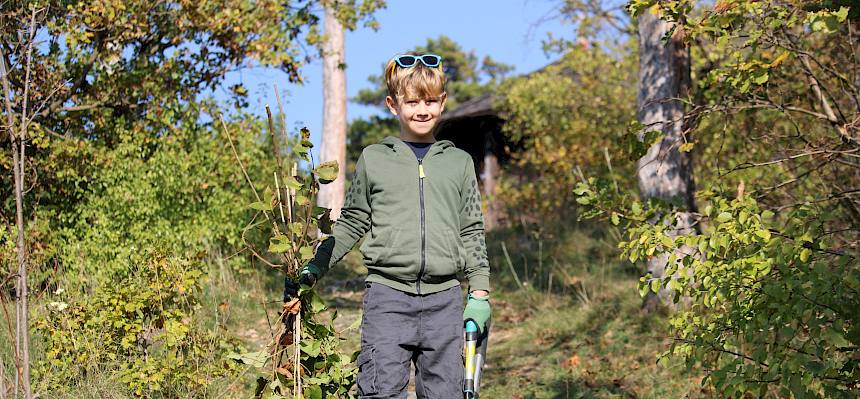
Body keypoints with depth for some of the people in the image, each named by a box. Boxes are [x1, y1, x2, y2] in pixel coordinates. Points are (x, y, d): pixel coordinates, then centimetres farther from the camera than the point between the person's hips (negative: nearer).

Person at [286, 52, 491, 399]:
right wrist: (313, 269, 7)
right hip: (387, 294, -1)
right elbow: (352, 223, 14)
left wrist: (480, 294, 9)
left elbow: (472, 232, 14)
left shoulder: (459, 162, 11)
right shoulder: (373, 159, 7)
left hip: (443, 297, 2)